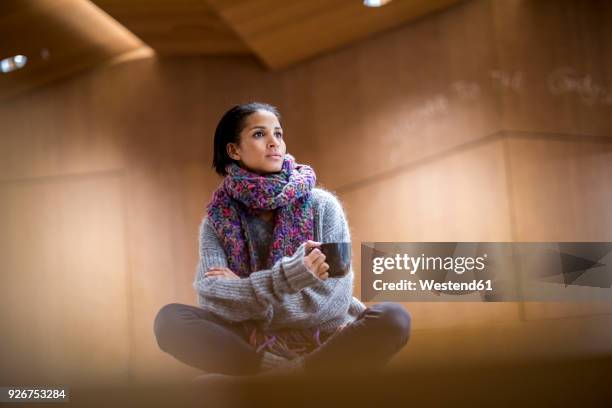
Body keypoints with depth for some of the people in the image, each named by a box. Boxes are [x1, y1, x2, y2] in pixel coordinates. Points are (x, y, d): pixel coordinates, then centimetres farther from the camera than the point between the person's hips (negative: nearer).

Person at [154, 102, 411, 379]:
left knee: (393, 318, -28)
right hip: (255, 347, 1)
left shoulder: (322, 205, -1)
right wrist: (288, 277, -28)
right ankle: (294, 374, -25)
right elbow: (211, 297, -14)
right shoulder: (217, 219, 3)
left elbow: (334, 300, -10)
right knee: (170, 319, -23)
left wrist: (246, 292, -10)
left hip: (322, 343, -1)